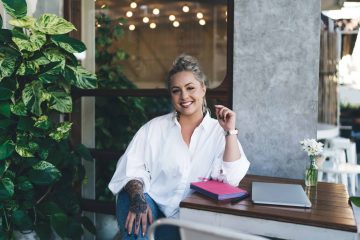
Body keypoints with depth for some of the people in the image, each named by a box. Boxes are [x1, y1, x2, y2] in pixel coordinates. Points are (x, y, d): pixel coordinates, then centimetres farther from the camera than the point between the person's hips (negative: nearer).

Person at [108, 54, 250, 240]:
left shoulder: (218, 132, 4)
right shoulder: (154, 127, 6)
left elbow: (231, 179, -8)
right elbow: (132, 167, -3)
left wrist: (230, 131, -12)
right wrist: (138, 199, -22)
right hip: (151, 202, 0)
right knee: (136, 225, -32)